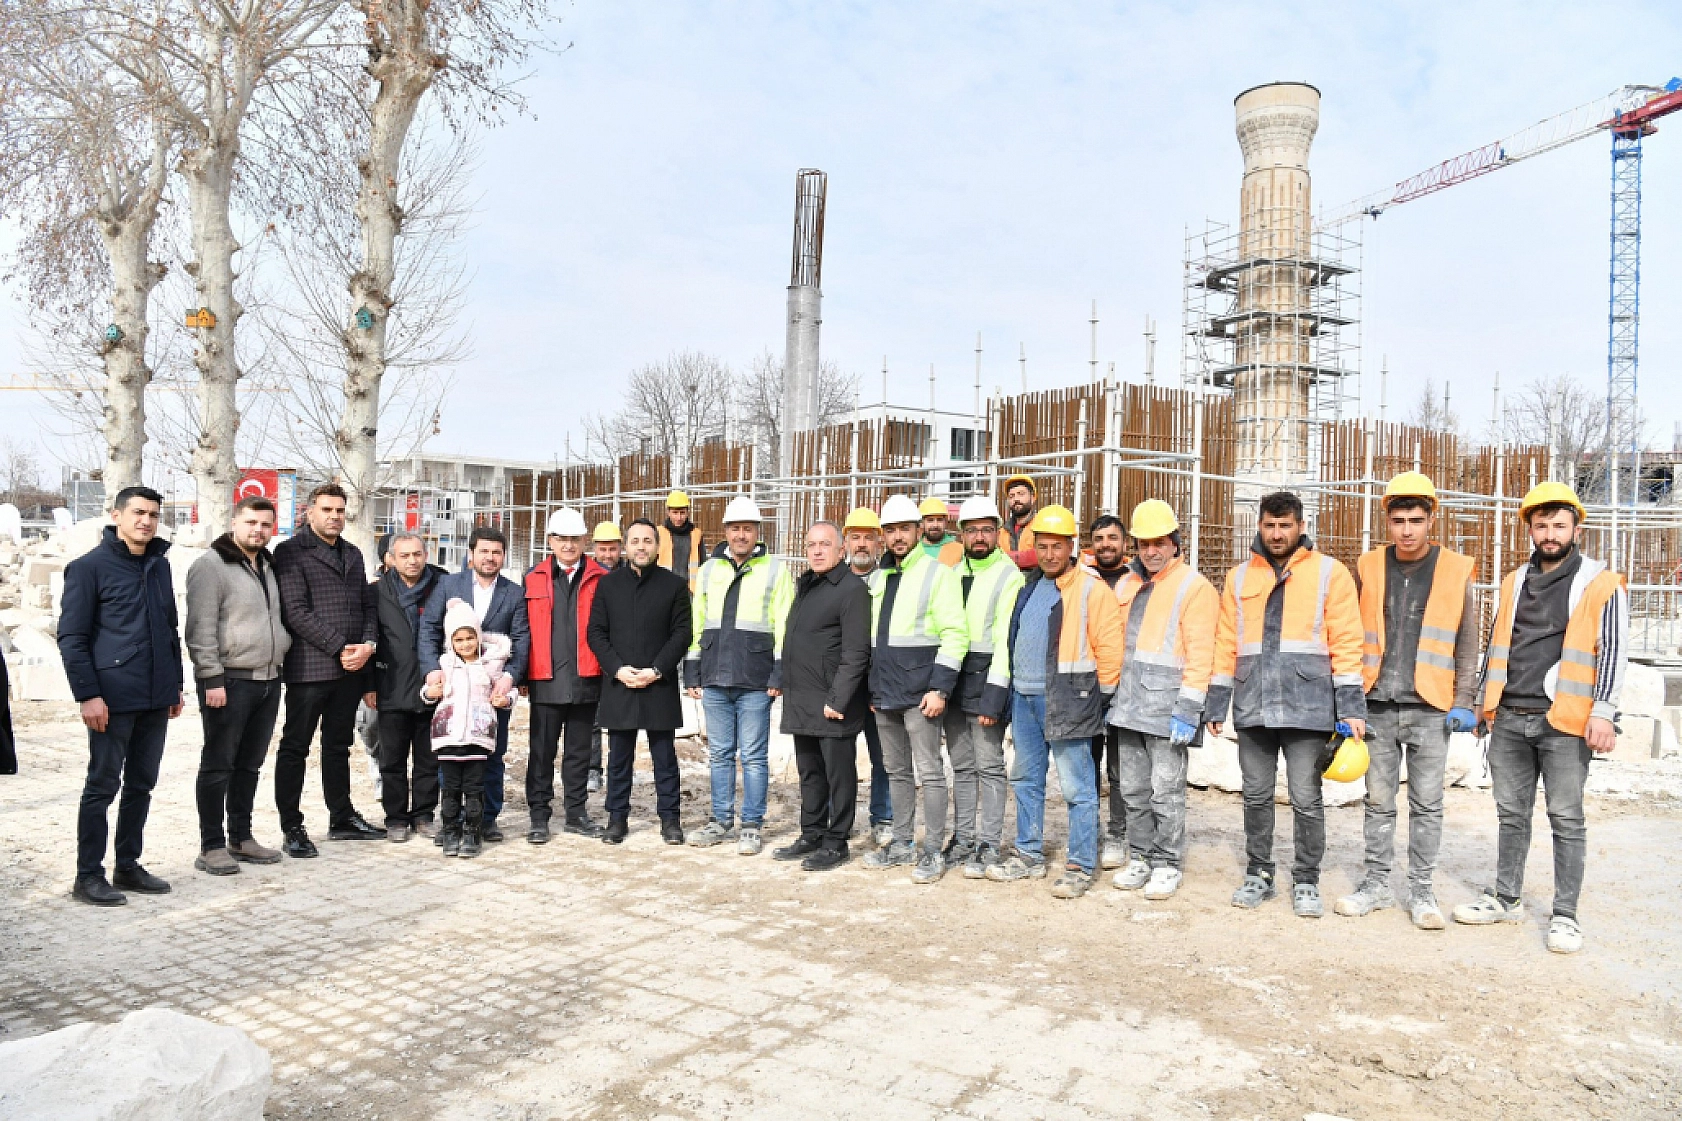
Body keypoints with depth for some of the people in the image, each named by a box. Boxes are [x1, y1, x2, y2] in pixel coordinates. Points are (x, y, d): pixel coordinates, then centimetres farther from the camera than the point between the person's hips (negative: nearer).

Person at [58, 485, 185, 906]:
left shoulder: (159, 565, 13)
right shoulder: (89, 567, -6)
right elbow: (71, 637, -9)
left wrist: (175, 685, 16)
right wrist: (88, 694, -15)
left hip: (156, 698, 6)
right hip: (114, 697, -6)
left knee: (141, 784, 12)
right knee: (103, 785, 1)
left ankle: (128, 866, 23)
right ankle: (88, 876, 11)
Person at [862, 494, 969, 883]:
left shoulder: (938, 573, -7)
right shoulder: (878, 576, 14)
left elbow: (955, 635, -12)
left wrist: (939, 688, -17)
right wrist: (872, 687, 16)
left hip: (919, 693, -7)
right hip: (884, 693, 7)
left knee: (929, 772, -1)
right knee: (897, 771, 15)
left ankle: (933, 851, 7)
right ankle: (902, 843, 25)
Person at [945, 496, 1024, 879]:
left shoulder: (1009, 576, -7)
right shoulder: (954, 573, 12)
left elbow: (1005, 641, -13)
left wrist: (993, 697, -19)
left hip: (986, 679, -6)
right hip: (952, 678, 6)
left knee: (989, 766, 0)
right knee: (962, 766, 12)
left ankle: (989, 847, 8)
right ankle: (963, 840, 22)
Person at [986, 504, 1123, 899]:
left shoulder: (1091, 589, -10)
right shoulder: (1029, 586, 13)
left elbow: (1109, 648, -11)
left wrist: (1100, 696, -7)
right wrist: (1011, 687, 19)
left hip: (1066, 699, -8)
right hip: (1024, 696, 8)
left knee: (1077, 787, -2)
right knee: (1025, 780, 16)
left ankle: (1081, 866, 8)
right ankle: (1029, 855, 28)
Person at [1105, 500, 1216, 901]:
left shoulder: (1194, 586, -6)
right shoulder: (1126, 585, 16)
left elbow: (1200, 654, -11)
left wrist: (1188, 709, -17)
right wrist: (1112, 695, 15)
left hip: (1167, 707, -6)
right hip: (1128, 706, 7)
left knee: (1165, 792, -1)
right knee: (1132, 790, 12)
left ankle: (1167, 865, 12)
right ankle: (1140, 859, 24)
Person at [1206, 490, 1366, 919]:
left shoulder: (1330, 573, 2)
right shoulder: (1240, 577, 12)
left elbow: (1345, 642, -1)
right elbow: (1227, 645, 12)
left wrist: (1351, 706, -7)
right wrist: (1216, 704, 10)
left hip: (1308, 706, -3)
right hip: (1253, 707, 3)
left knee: (1306, 800, 2)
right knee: (1256, 797, 10)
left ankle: (1306, 883, 18)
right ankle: (1258, 875, 24)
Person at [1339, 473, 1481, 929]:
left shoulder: (1456, 571, 2)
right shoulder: (1368, 568, 6)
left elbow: (1467, 646, 5)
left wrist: (1464, 702, -2)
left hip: (1430, 708, -1)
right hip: (1377, 706, 2)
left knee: (1427, 804, 4)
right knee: (1378, 801, 9)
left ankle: (1421, 891, 14)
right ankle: (1377, 884, 19)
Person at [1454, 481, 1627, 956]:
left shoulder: (1601, 584, -1)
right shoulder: (1514, 582, 14)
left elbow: (1613, 652, -6)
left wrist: (1603, 712, -14)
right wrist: (1485, 700, 17)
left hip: (1564, 722, -5)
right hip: (1509, 720, 5)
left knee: (1566, 818, 2)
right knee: (1512, 813, 12)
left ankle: (1565, 915, 11)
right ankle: (1506, 899, 24)